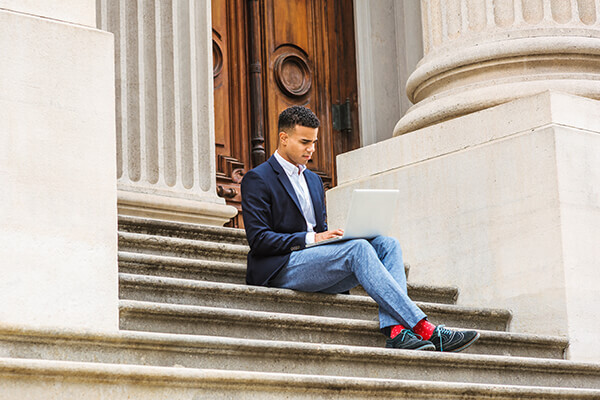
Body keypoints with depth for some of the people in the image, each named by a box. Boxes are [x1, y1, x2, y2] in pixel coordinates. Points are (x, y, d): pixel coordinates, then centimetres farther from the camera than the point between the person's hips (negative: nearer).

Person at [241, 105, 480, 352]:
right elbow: (258, 239, -10)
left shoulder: (314, 180, 26)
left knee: (387, 245, -14)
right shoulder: (257, 179, 0)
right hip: (280, 268, -8)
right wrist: (311, 238, -18)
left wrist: (336, 235, -1)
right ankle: (424, 330, -37)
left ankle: (396, 331, -35)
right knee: (358, 248, -30)